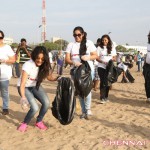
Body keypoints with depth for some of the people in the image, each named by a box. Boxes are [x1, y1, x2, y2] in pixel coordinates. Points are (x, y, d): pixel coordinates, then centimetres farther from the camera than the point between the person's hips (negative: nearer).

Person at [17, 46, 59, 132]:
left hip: (35, 86, 5)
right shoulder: (28, 65, -29)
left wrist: (58, 78, -26)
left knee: (46, 103, -17)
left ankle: (39, 122, 10)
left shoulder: (44, 66, -12)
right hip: (25, 87, -5)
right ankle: (25, 124, 7)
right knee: (35, 108, -23)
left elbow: (50, 77, -4)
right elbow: (22, 84, -32)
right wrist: (23, 97, -47)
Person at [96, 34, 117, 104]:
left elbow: (114, 58, 9)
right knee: (103, 82, -9)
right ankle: (102, 98, -8)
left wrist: (112, 59, -15)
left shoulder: (112, 48, 9)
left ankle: (106, 97, 20)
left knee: (108, 82, 7)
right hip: (101, 67, -2)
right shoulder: (100, 48, 3)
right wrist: (103, 61, -19)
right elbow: (97, 58, -2)